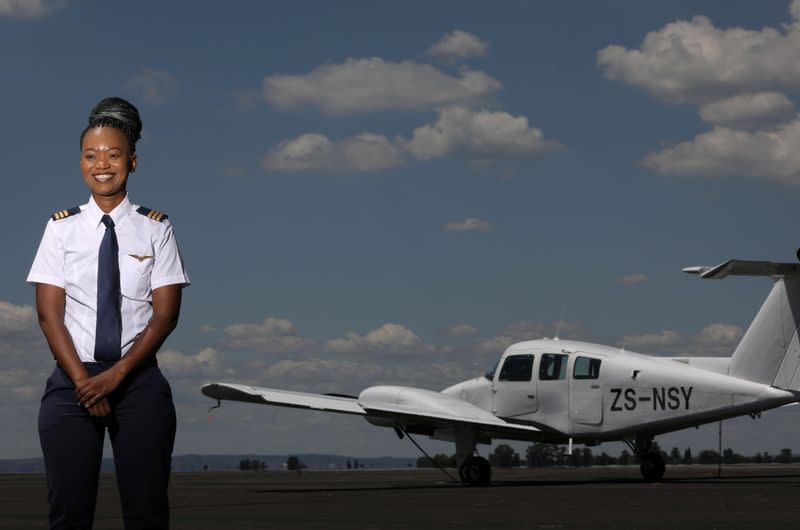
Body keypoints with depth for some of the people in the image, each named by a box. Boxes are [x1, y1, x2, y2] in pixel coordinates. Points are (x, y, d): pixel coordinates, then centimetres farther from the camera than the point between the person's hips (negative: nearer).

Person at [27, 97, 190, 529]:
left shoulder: (155, 229, 4)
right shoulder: (62, 228, 6)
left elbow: (165, 315, -1)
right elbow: (49, 314, 1)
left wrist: (116, 376, -11)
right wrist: (84, 382, -10)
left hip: (139, 381, 0)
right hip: (72, 381, 1)